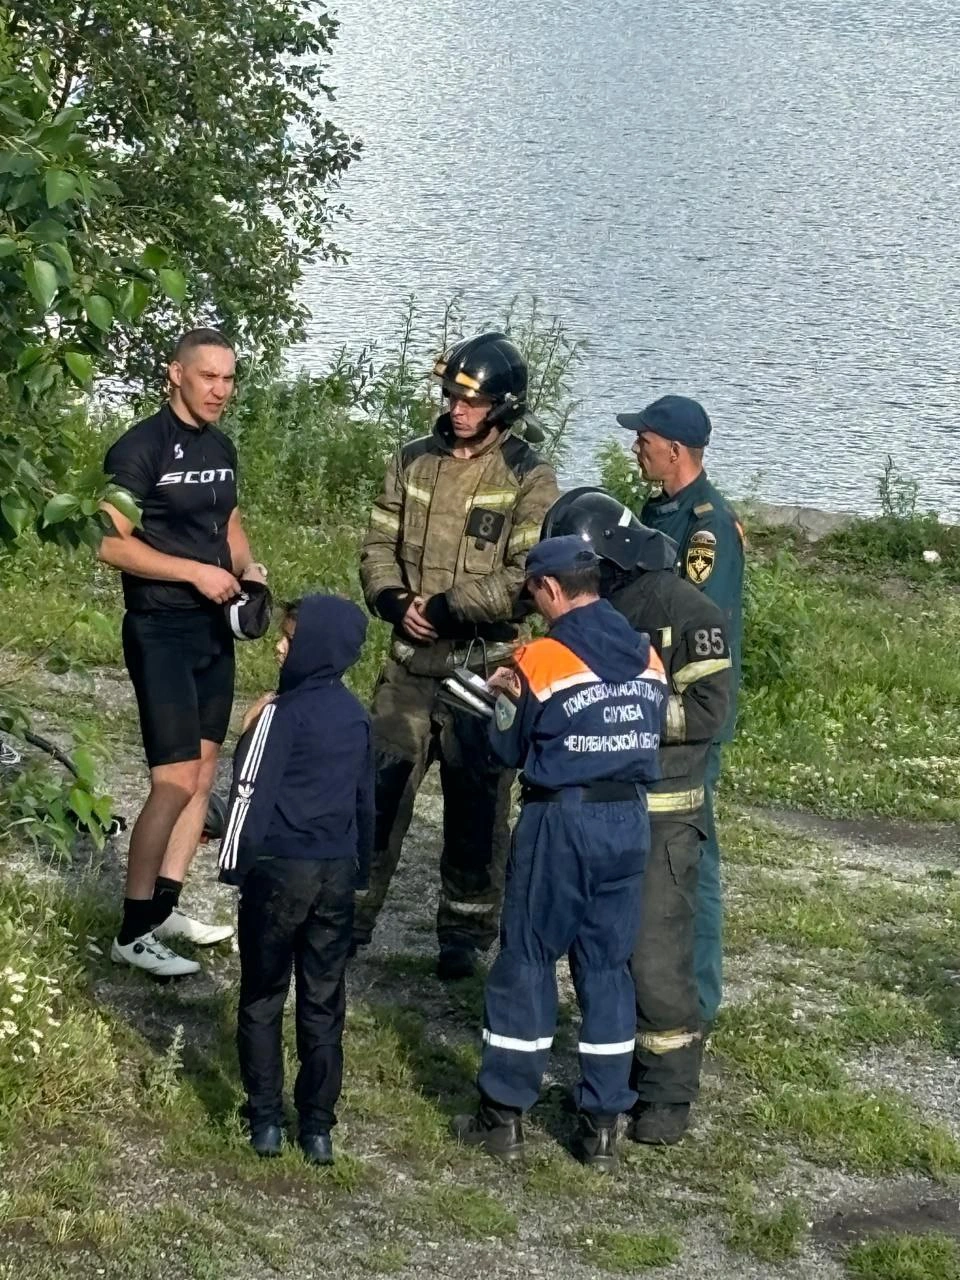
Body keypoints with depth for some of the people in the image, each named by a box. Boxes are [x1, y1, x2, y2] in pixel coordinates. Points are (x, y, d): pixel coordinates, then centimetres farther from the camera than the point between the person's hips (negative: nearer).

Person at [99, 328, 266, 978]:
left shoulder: (221, 448, 9)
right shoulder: (140, 449, -15)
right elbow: (112, 543, -19)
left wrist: (247, 566, 2)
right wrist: (197, 572, -22)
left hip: (214, 627, 8)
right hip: (161, 630, -8)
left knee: (204, 773, 11)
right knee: (175, 782, -11)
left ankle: (166, 907, 21)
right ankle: (133, 931, -3)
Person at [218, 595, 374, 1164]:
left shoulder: (283, 713, -15)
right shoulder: (357, 716, 7)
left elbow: (251, 793, -14)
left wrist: (234, 863, -6)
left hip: (279, 868, -6)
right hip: (338, 872, 6)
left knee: (262, 999, 8)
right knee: (324, 1004, 9)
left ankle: (267, 1119, 8)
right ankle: (319, 1127, 11)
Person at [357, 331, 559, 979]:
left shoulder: (529, 480, -9)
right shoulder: (415, 461, 6)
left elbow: (526, 580, -16)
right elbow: (380, 544, 8)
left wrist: (446, 609, -17)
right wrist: (394, 601, -11)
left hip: (483, 666, -4)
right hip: (411, 660, 4)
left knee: (476, 804, 5)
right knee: (378, 787, 7)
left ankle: (466, 931, 17)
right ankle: (354, 911, 21)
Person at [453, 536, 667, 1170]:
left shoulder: (542, 658, -9)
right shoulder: (647, 655, 6)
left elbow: (509, 749, -1)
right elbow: (652, 733, 13)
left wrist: (506, 699, 17)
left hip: (561, 820, -5)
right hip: (630, 820, 5)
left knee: (526, 962, 6)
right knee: (609, 966, 10)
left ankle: (505, 1114, 10)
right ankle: (603, 1123, 11)